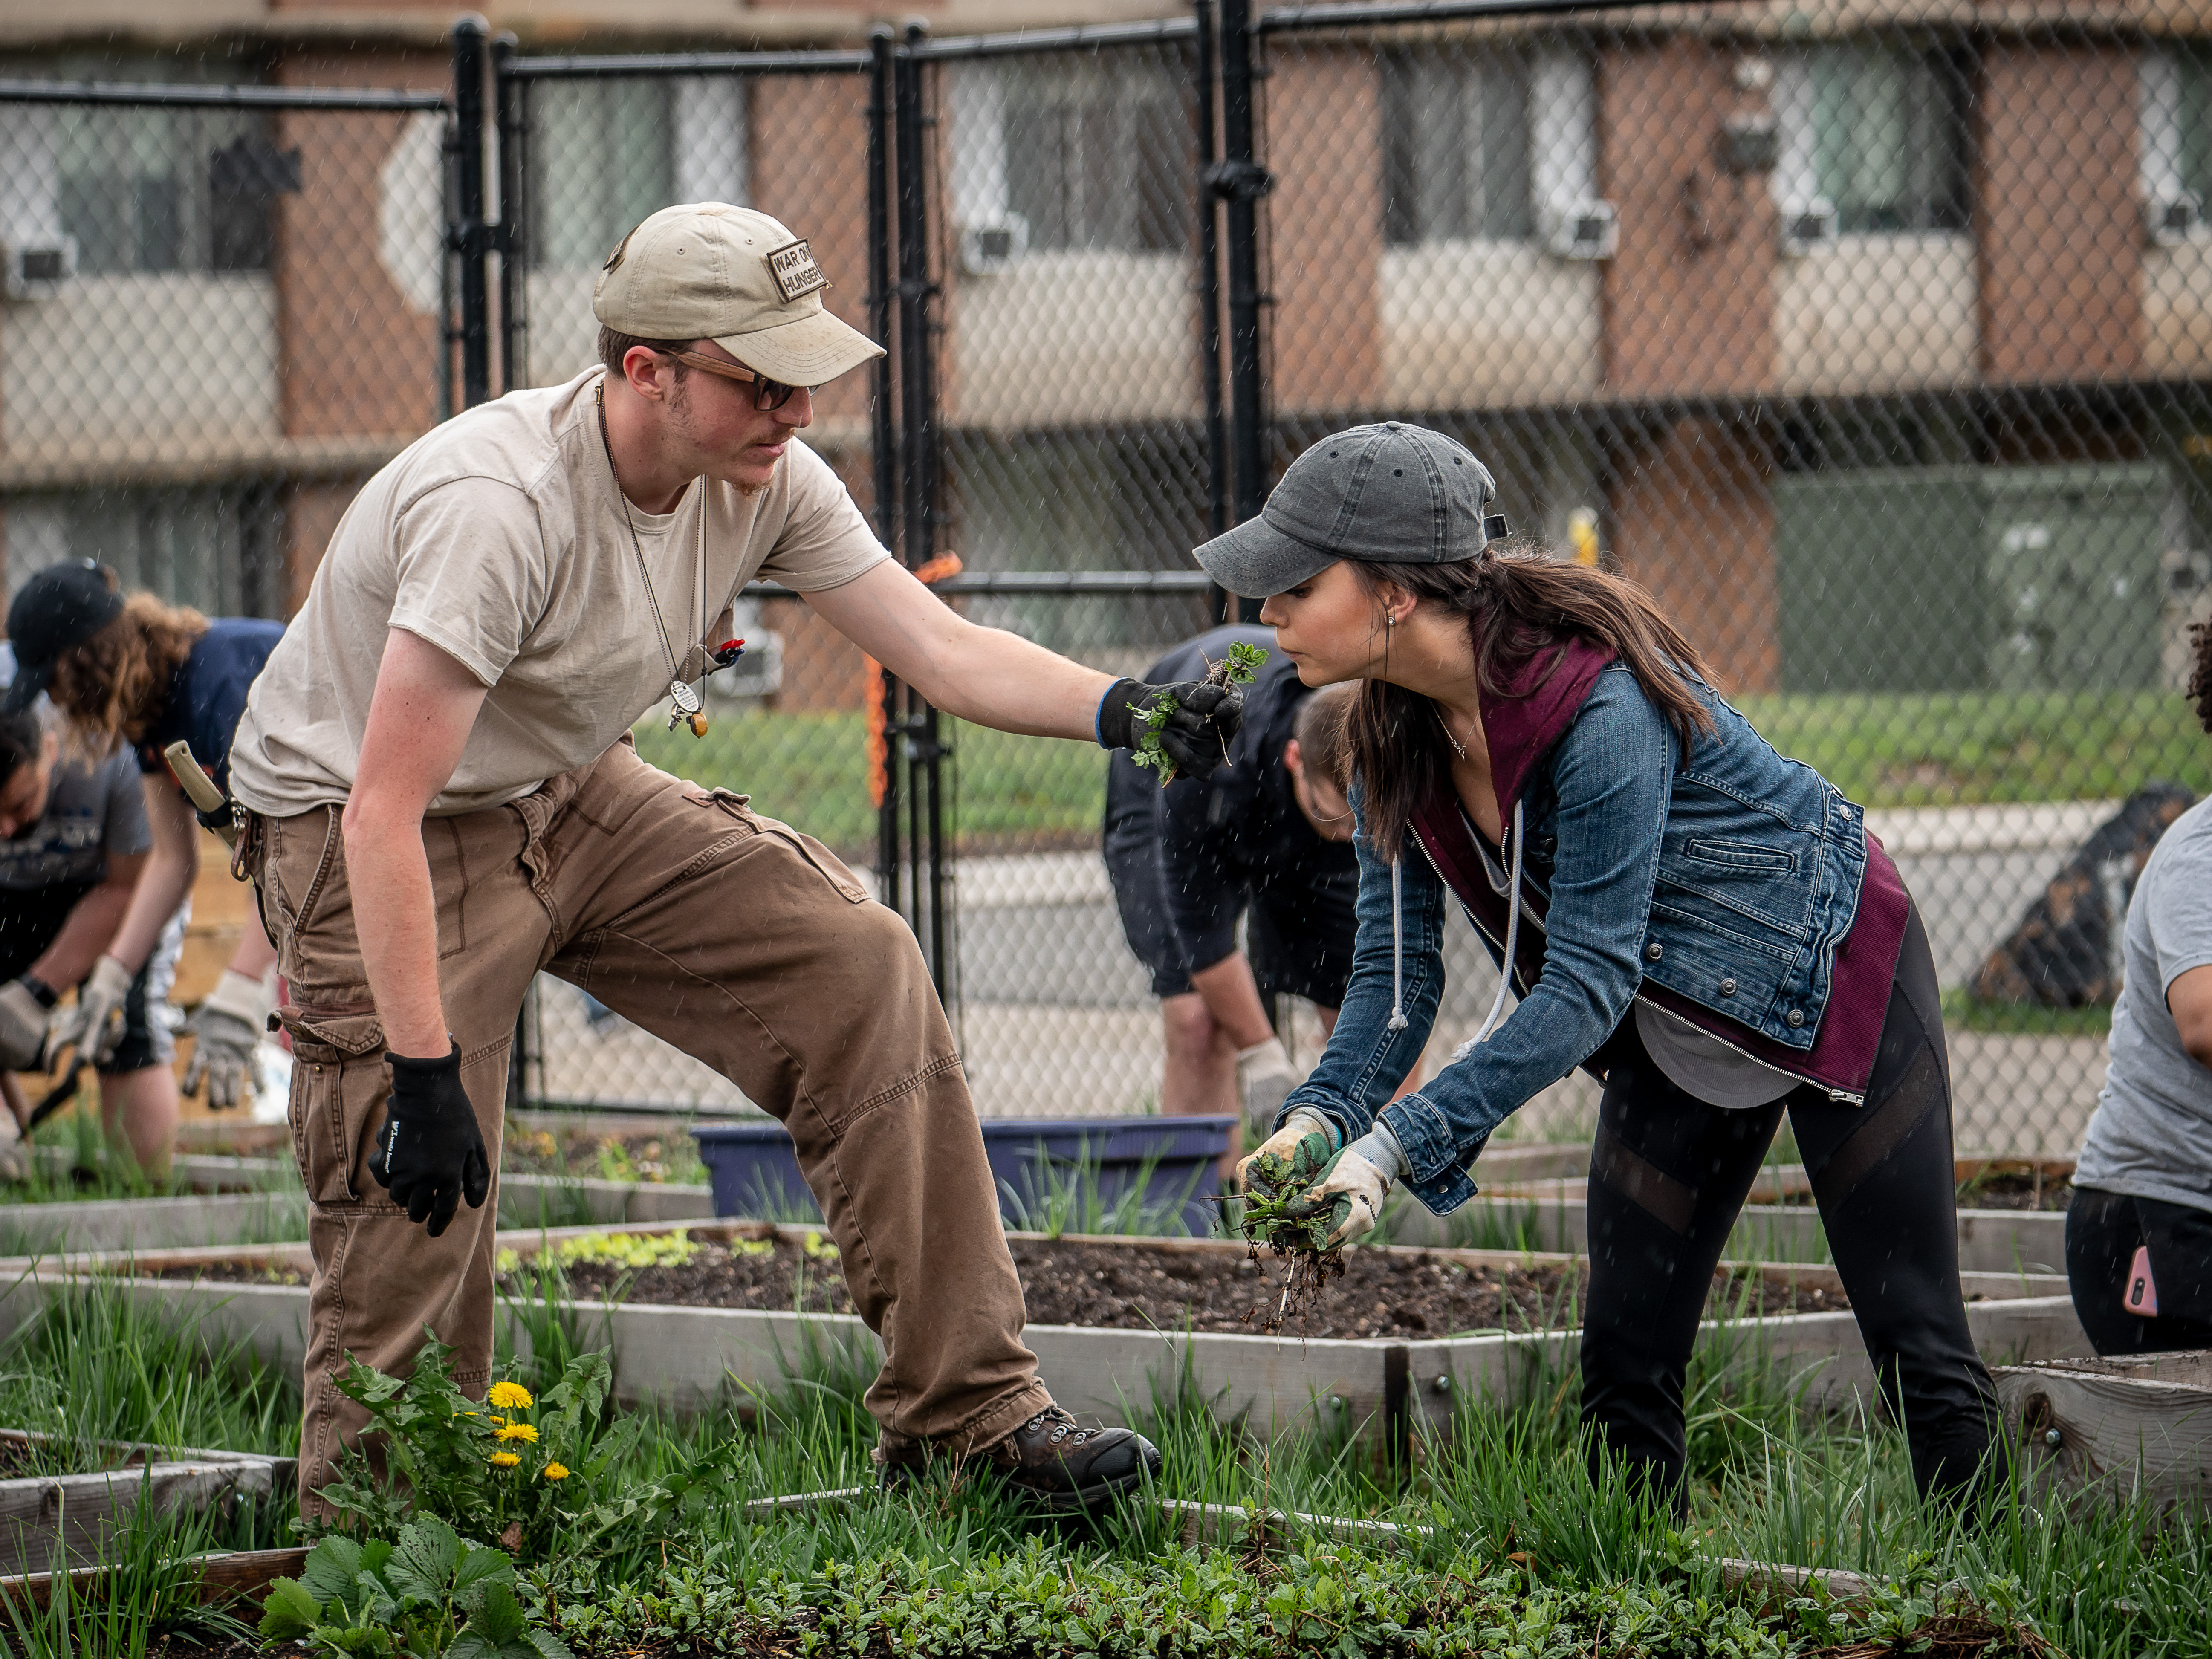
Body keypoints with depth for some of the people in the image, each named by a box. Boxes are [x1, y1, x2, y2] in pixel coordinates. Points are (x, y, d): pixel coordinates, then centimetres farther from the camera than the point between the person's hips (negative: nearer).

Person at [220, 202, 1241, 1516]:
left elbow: (945, 652, -10)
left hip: (572, 795, 7)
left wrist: (1124, 710, -29)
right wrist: (424, 1072, -37)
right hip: (356, 827, -7)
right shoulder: (498, 506, -34)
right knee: (414, 1221, -14)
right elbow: (382, 817, -35)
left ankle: (968, 1410, -3)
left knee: (860, 967, -7)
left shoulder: (768, 480, -11)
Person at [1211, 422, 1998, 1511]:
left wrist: (1393, 1147, -38)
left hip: (1833, 971, -7)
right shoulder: (1394, 731, -10)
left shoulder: (1598, 708, -34)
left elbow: (1585, 984, -34)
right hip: (1675, 1020, 7)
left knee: (1916, 1346, -7)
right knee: (1625, 1354, 2)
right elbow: (1397, 966, -6)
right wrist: (1320, 1115, -25)